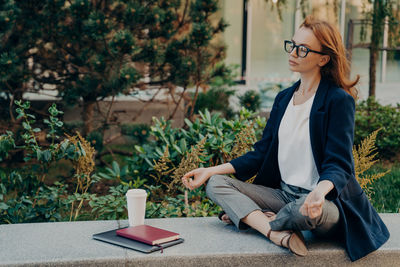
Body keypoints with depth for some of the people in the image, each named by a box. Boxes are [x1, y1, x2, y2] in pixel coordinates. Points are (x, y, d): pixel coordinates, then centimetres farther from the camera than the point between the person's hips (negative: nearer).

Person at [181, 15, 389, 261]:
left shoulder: (339, 101, -10)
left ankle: (250, 217, -9)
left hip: (327, 201, -7)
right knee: (215, 184, -10)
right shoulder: (284, 98, 12)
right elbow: (262, 152, 13)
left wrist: (320, 191, -40)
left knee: (306, 210, -42)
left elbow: (338, 166, -16)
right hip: (283, 193, 7)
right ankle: (278, 234, -30)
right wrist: (211, 170, 4)